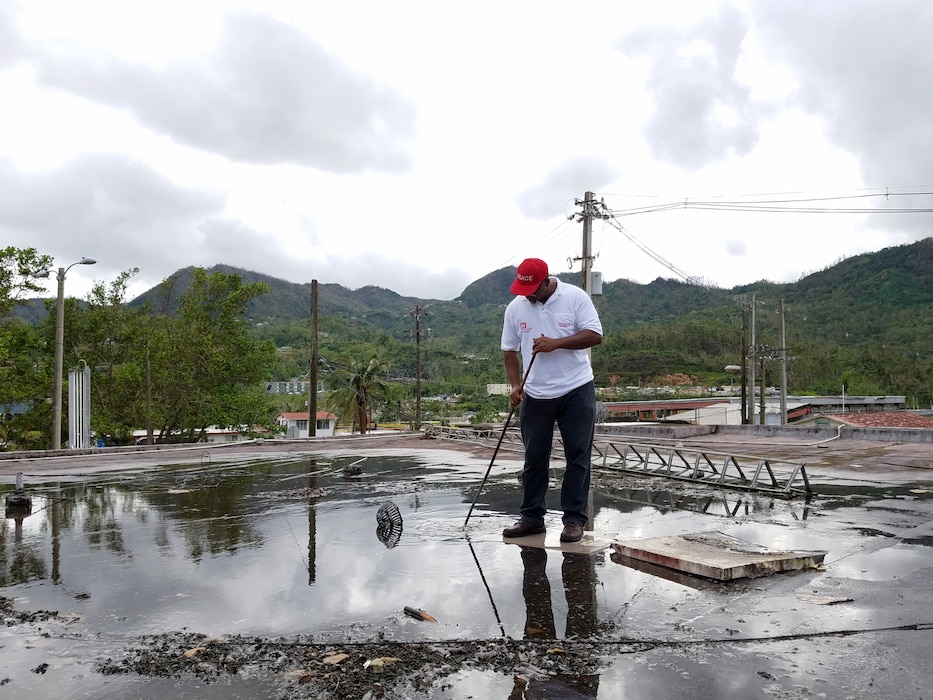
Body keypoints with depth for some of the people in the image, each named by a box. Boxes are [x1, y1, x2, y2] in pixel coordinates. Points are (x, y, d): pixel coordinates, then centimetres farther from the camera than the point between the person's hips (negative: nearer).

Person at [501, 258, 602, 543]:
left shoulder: (575, 297, -7)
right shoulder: (515, 307, 3)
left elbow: (595, 335, -11)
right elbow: (510, 350, 9)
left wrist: (555, 343, -21)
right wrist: (515, 384, -4)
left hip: (576, 391, -3)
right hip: (535, 395, 3)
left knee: (578, 457, 1)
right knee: (534, 458, 8)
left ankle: (574, 519, 9)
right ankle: (532, 517, 19)